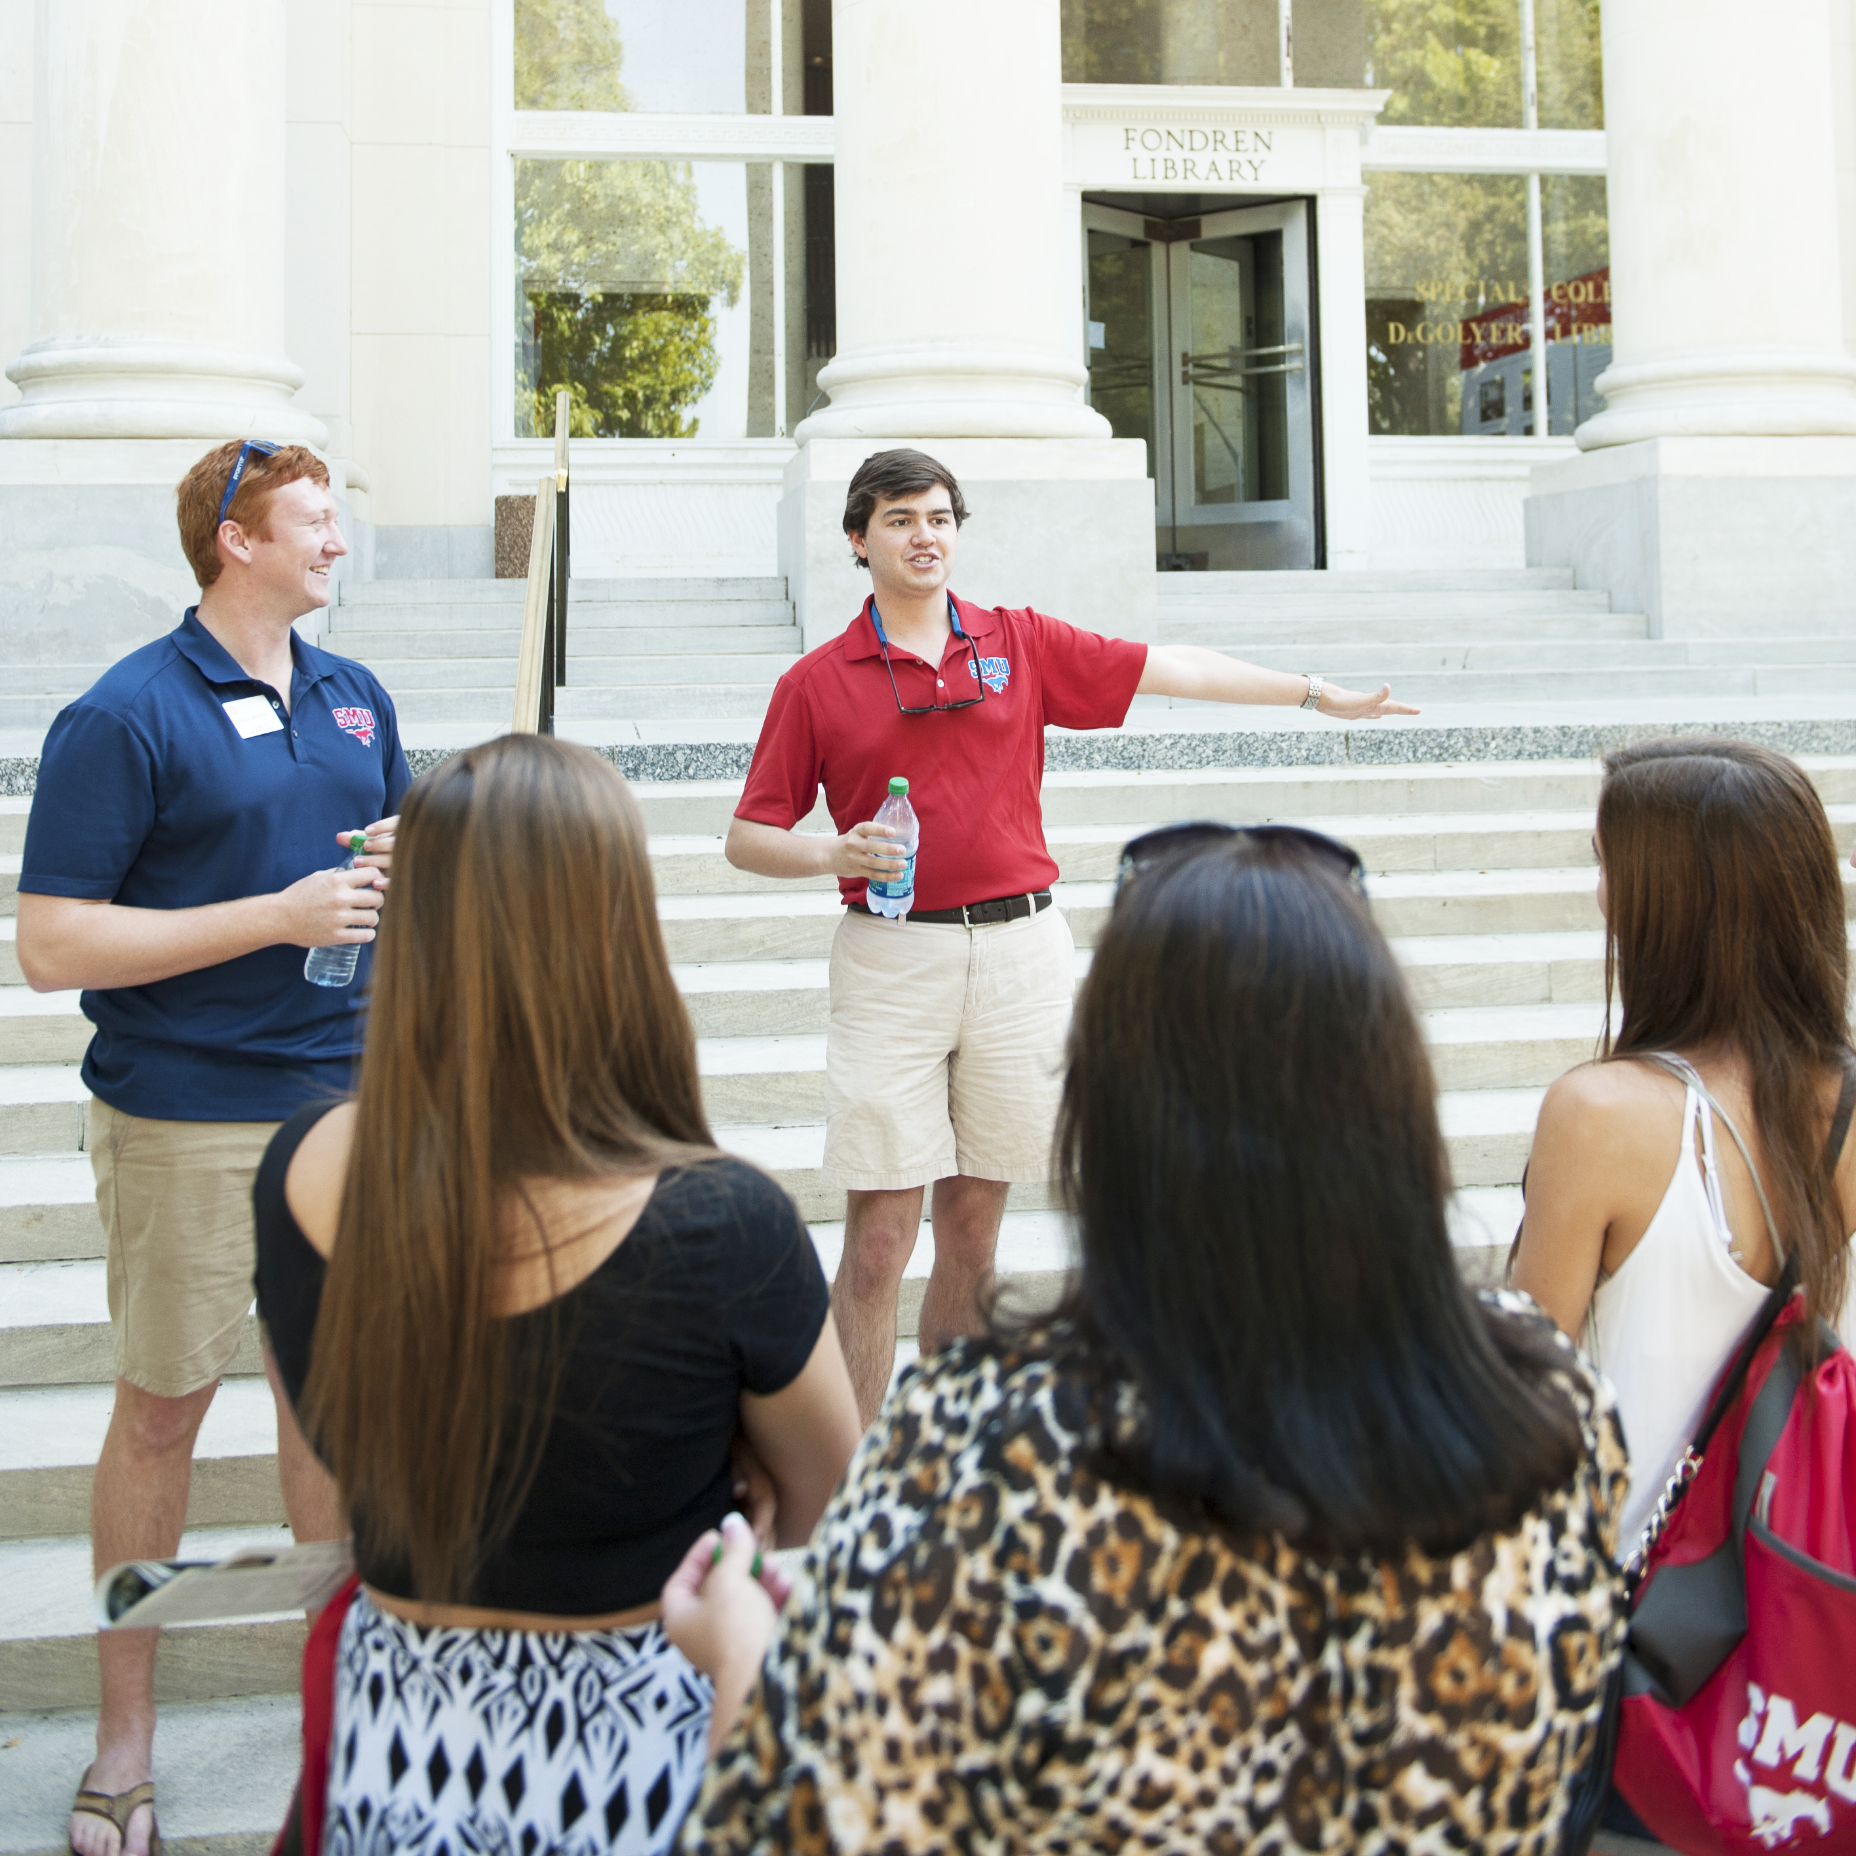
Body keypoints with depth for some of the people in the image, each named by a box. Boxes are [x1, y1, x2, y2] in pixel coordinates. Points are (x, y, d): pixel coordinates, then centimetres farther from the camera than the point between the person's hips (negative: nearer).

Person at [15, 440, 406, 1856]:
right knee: (163, 1410, 6)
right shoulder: (124, 717, -11)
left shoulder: (359, 700, 9)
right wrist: (280, 915, -21)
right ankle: (126, 1732, 22)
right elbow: (53, 947, -15)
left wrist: (407, 863, -4)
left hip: (344, 1099, 5)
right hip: (184, 1122, -5)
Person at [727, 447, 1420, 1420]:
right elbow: (748, 836, 5)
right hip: (891, 958, -2)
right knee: (880, 1236, -5)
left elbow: (1173, 667, 10)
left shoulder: (1022, 644, 9)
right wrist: (836, 855, -14)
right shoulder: (816, 682, 4)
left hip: (1020, 948, 2)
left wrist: (1320, 694, 9)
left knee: (974, 1225, 10)